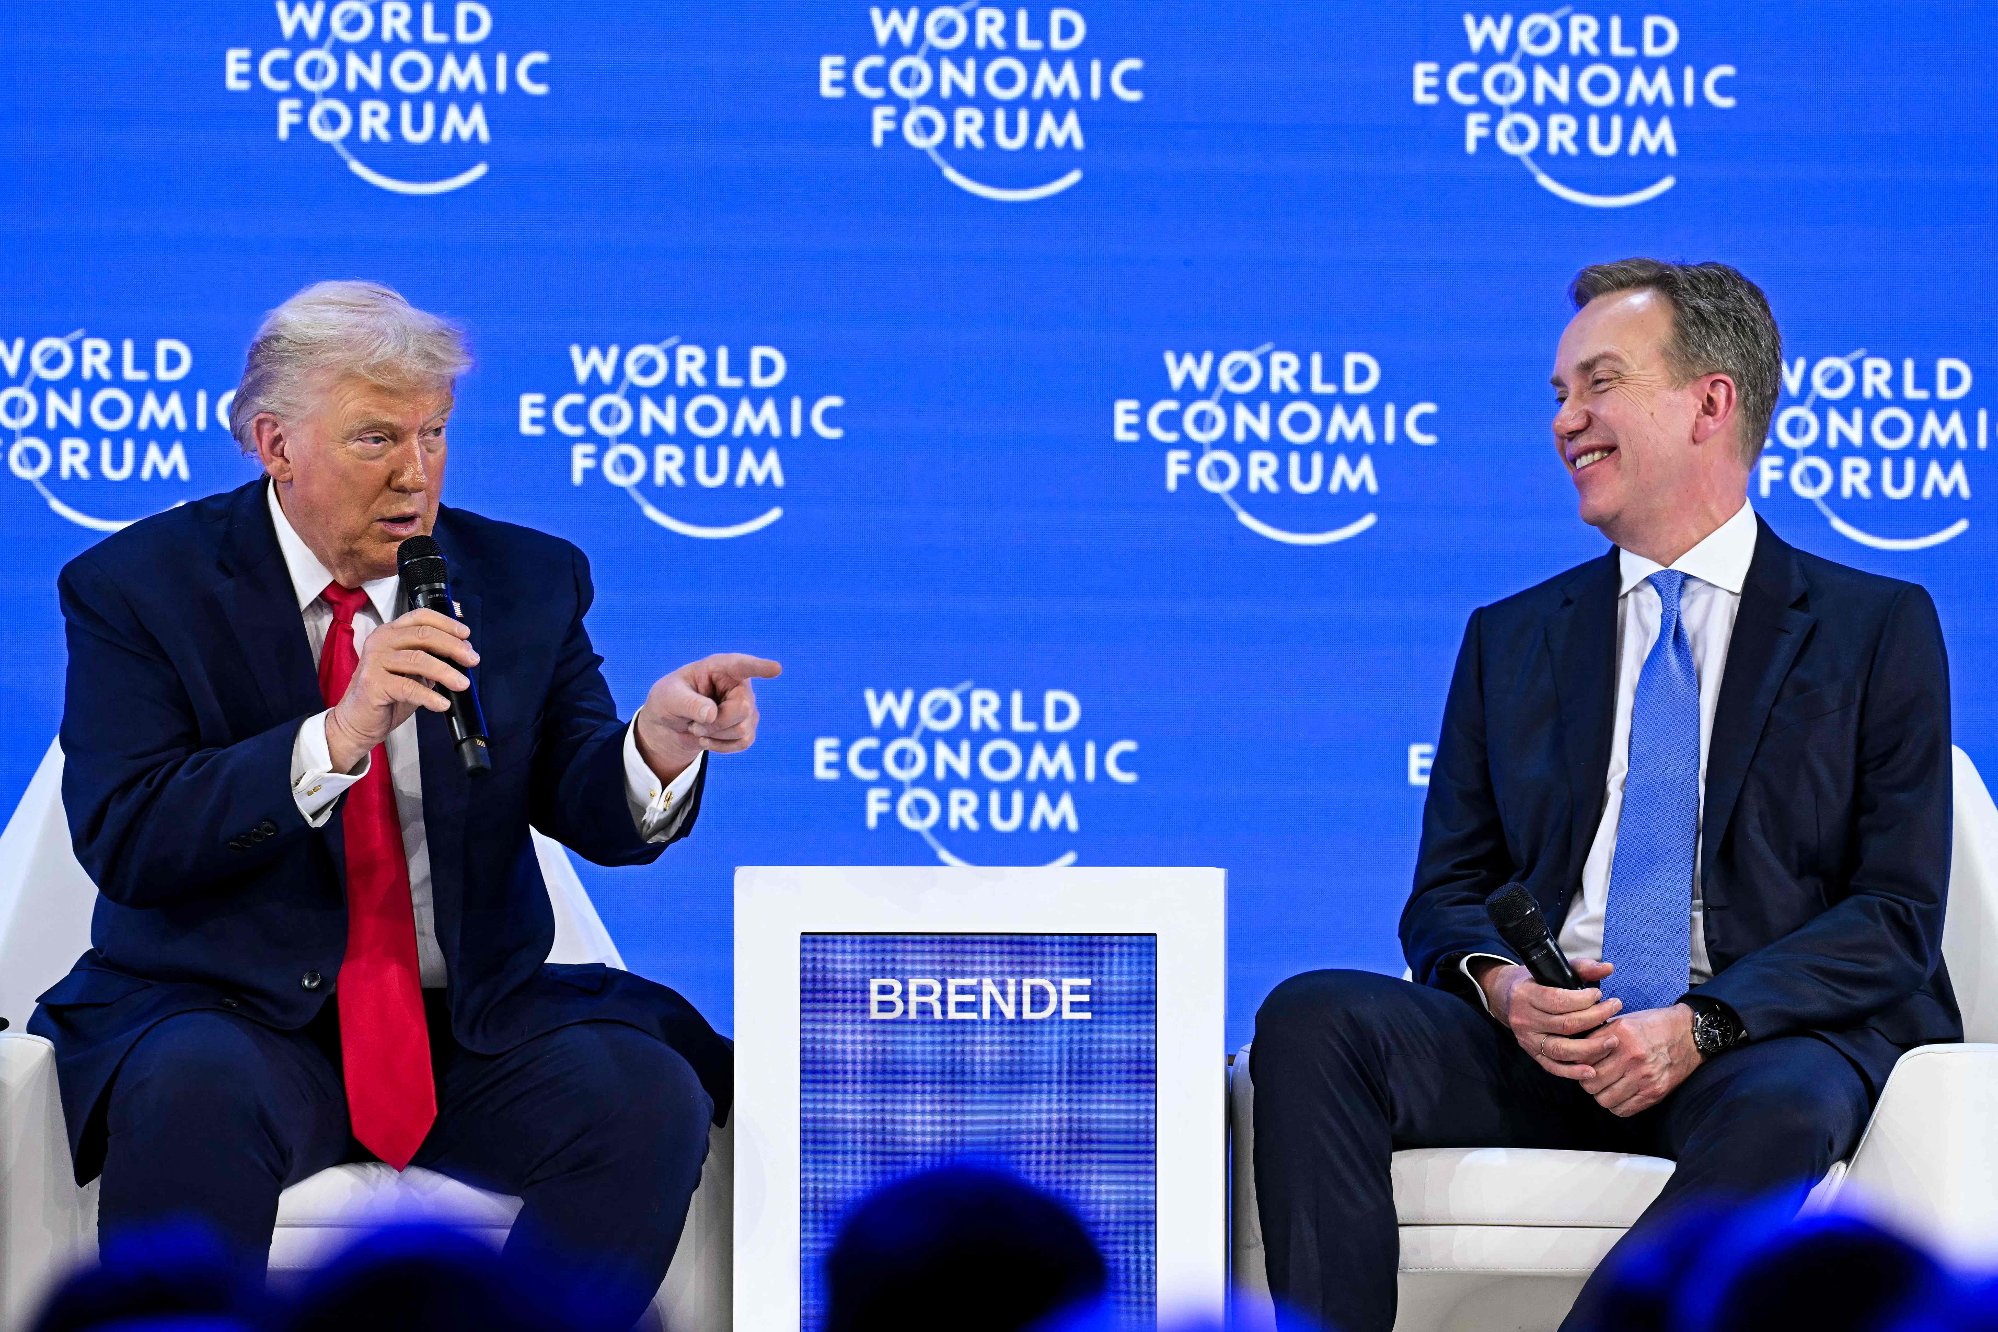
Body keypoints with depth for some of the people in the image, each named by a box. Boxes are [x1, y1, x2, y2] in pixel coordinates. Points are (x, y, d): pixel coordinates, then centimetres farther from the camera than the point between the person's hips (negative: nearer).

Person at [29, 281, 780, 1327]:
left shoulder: (526, 580, 9)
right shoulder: (140, 586, -1)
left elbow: (596, 813, 3)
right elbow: (122, 840, -13)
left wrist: (661, 741, -22)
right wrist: (339, 735, -25)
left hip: (475, 1023, 3)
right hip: (234, 1015, -3)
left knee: (654, 1100, -24)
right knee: (192, 1095, -36)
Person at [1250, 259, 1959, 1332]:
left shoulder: (1878, 628, 8)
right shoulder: (1511, 640, 20)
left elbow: (1898, 911, 0)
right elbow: (1445, 893, 17)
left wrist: (1700, 1025, -16)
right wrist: (1500, 984, -9)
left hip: (1769, 1042, -3)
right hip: (1542, 1041, 4)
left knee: (1780, 1109, -39)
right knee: (1310, 1020, -24)